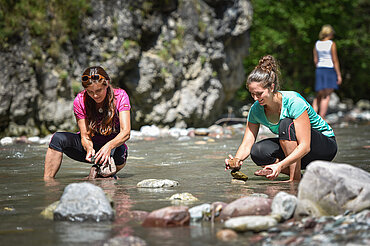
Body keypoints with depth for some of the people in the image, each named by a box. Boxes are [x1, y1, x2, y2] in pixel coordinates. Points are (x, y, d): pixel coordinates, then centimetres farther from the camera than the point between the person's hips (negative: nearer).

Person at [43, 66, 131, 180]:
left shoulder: (120, 96, -17)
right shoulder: (80, 101, -13)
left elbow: (126, 132, -26)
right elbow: (85, 136, -13)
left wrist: (109, 146, -46)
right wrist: (89, 148, -38)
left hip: (114, 145, -2)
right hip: (92, 145, 2)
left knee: (119, 150, -39)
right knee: (58, 138, -25)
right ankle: (47, 181, -28)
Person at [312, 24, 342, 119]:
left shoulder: (317, 44, 6)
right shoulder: (332, 44, -9)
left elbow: (315, 60, 9)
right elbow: (335, 60, -11)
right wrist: (339, 75, -7)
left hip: (319, 69, 5)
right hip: (330, 70, -5)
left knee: (319, 96, 15)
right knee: (326, 97, -3)